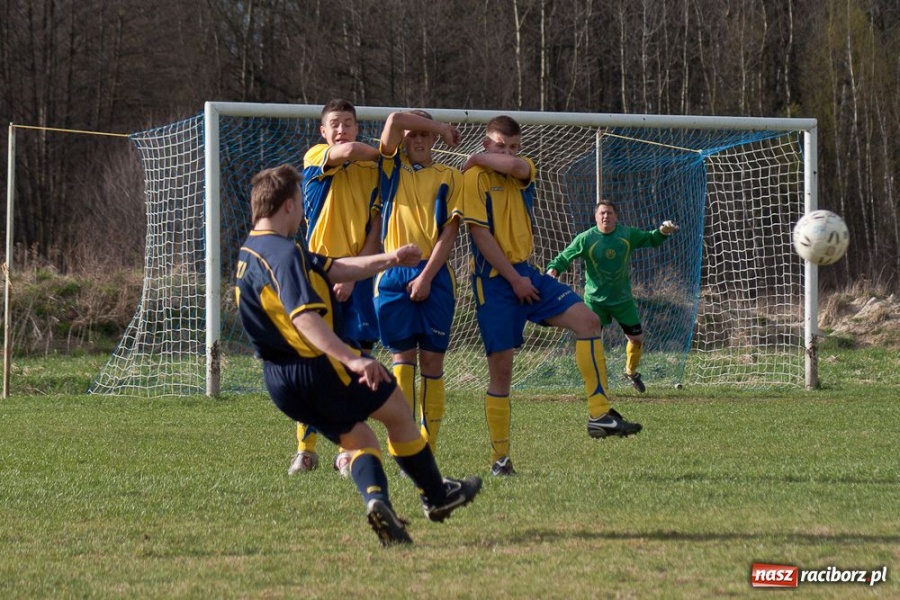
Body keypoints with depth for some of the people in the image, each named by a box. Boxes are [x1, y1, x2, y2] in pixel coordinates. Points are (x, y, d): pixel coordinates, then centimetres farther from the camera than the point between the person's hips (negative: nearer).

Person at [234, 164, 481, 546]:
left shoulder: (251, 253, 13)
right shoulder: (283, 253, -20)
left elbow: (333, 270, 21)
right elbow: (303, 317, -33)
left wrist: (388, 260, 23)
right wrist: (351, 359, -40)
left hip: (280, 382, 9)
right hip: (318, 369, -9)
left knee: (357, 437, 18)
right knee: (397, 411, 12)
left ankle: (375, 498, -9)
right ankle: (436, 496, 24)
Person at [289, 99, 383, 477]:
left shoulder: (374, 172, 9)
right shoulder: (315, 159, 2)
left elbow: (375, 232, 4)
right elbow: (348, 151, -20)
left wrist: (352, 275, -7)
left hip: (356, 276, 2)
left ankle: (348, 451, 1)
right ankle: (305, 450, 7)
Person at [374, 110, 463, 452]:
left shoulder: (449, 177, 9)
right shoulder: (391, 168, 12)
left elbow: (449, 231, 0)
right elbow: (394, 120, -3)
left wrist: (426, 277, -10)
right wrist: (441, 126, 7)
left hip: (434, 276, 0)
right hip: (394, 276, 0)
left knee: (432, 362, -1)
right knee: (403, 358, -5)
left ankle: (427, 454, 1)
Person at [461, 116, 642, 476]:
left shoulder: (524, 172, 11)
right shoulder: (475, 177, -7)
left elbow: (515, 165, -17)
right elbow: (480, 234, -14)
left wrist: (478, 159, -5)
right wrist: (514, 278, -15)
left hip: (525, 273, 6)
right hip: (493, 280, -6)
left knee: (587, 320, -12)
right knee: (500, 368, -5)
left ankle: (599, 414, -12)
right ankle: (500, 458, 4)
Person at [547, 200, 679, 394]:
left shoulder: (628, 235, -4)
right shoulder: (585, 239, -12)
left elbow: (651, 240, 10)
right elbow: (564, 258, -9)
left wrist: (663, 231, -10)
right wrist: (553, 270, -28)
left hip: (622, 298, 3)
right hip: (595, 299, -3)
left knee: (637, 338, 8)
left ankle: (631, 372, 36)